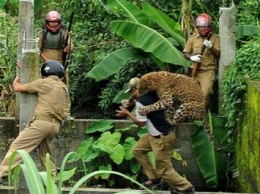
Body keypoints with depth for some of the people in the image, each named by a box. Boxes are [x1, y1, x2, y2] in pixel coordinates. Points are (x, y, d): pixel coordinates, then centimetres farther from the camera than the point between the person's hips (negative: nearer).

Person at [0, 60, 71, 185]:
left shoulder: (43, 83, 1)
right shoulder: (64, 88, 20)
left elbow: (18, 88, 5)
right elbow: (66, 110, 20)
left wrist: (15, 82, 26)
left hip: (42, 122, -7)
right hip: (55, 125, 7)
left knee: (18, 146, -8)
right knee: (46, 152, 20)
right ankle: (52, 179, 18)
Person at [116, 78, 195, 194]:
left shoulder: (140, 101, -17)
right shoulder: (152, 95, 6)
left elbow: (140, 122, -13)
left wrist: (127, 113, 0)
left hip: (162, 137, -10)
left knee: (163, 169, 1)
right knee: (138, 150, 19)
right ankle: (154, 178, 23)